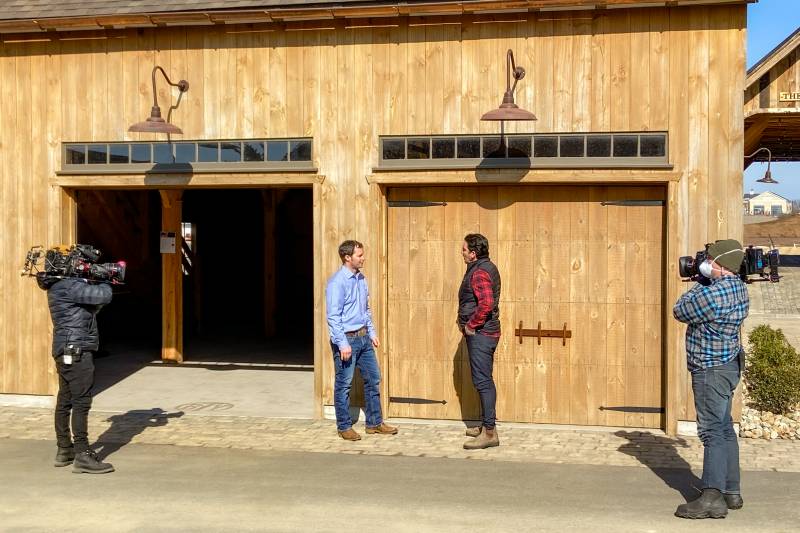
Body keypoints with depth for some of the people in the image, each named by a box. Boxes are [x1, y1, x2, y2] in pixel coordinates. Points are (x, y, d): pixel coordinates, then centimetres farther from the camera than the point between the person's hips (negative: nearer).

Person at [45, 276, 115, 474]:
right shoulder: (68, 285, -16)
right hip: (76, 351, -10)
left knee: (65, 401, 14)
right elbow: (103, 296, -23)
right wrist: (104, 281, -1)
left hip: (67, 351, 10)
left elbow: (93, 306, 19)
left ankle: (64, 450, 21)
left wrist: (94, 280, 3)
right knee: (81, 402, -10)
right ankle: (83, 455, -10)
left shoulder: (61, 284, 15)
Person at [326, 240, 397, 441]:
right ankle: (344, 427, 15)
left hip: (363, 337, 8)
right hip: (347, 339, -8)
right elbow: (333, 316, -19)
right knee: (344, 385, 3)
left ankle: (375, 423, 23)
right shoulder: (337, 282, -17)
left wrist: (372, 332, 16)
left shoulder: (361, 279, 9)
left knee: (373, 379, 12)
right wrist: (343, 343, -21)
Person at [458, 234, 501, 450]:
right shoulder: (487, 267, 15)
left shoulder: (479, 272, -18)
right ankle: (486, 425, 27)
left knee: (483, 381, -8)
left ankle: (489, 432, -6)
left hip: (480, 333, -11)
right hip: (485, 332, 11)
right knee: (485, 380, 17)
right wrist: (464, 319, 14)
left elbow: (486, 303, -31)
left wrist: (471, 325, -18)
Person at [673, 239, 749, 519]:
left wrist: (701, 283, -1)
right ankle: (731, 492, 25)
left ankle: (712, 498, -9)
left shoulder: (714, 293, -25)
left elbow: (680, 312, -11)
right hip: (728, 364, 10)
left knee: (712, 432, -9)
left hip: (712, 369, -10)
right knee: (724, 429, 16)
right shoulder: (738, 286, 6)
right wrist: (706, 283, 7)